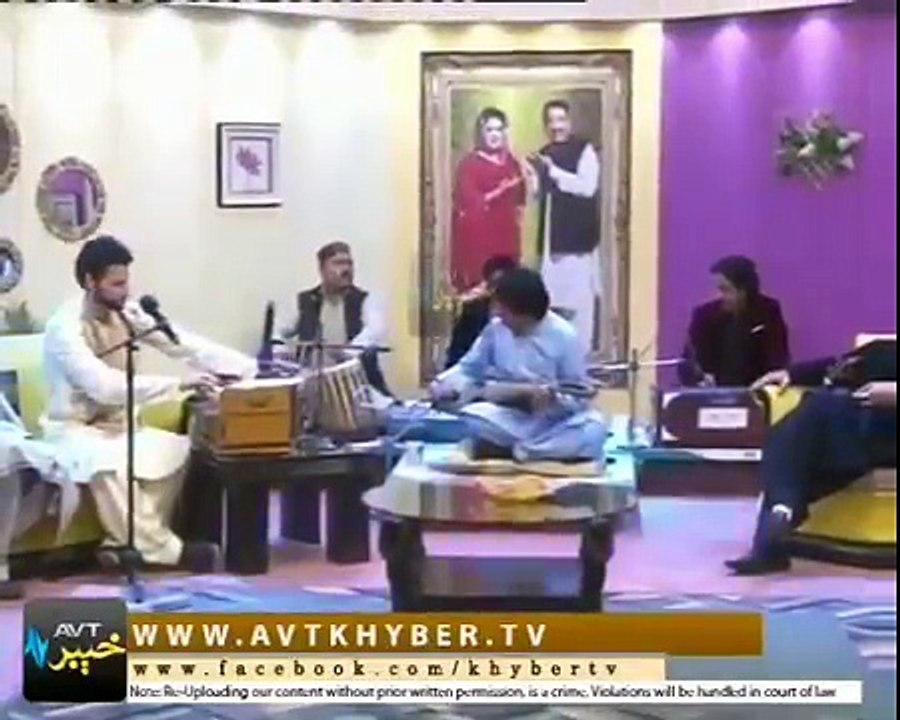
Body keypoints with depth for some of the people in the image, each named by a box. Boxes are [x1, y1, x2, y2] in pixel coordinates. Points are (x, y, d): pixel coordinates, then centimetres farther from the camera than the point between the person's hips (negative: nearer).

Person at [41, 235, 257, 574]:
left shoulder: (127, 314, 0)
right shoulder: (65, 327, -20)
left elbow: (186, 345, -5)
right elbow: (104, 385, -33)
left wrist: (252, 369, -16)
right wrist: (178, 385, -37)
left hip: (117, 424, 7)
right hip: (75, 430, -7)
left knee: (179, 450, -18)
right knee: (108, 461, -37)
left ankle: (130, 542, -14)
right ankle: (162, 549, -25)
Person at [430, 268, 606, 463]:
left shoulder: (564, 336, -11)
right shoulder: (496, 328, -2)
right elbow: (469, 367, 8)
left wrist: (554, 398, -28)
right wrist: (445, 385, -11)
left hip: (555, 421, -2)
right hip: (511, 419, 2)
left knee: (593, 429, -35)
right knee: (471, 417, -30)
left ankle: (509, 450, -29)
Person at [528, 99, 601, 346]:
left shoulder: (584, 149, -5)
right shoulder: (544, 154, 14)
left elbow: (587, 187, -17)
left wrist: (554, 172, -18)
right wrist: (537, 175, -2)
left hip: (579, 234, -6)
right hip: (552, 235, 6)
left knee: (579, 295, -7)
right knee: (552, 294, 9)